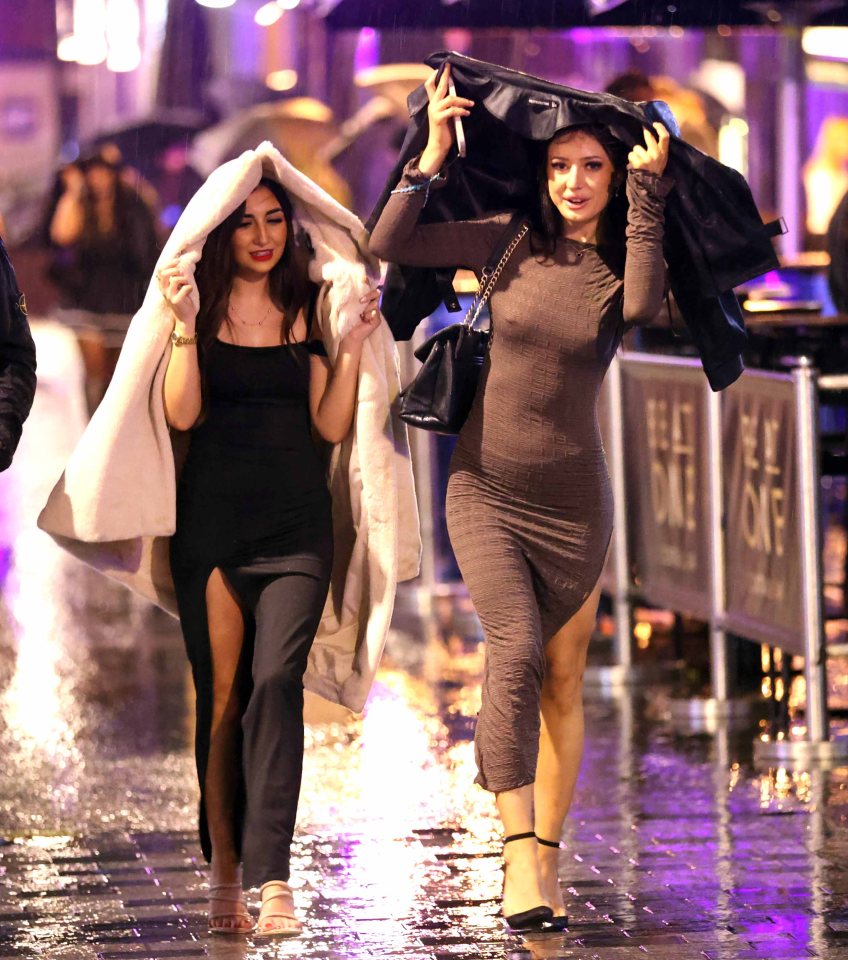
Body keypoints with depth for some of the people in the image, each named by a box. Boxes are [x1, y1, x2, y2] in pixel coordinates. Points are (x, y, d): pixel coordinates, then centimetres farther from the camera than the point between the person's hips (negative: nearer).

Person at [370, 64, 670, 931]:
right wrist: (435, 152, -8)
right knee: (516, 651, -20)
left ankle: (544, 860, 15)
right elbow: (390, 244, -3)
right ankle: (519, 855, -25)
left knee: (562, 685, 6)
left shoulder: (620, 265, -2)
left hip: (573, 503, 1)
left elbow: (644, 304, -27)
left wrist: (646, 192, -27)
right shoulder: (512, 243, 0)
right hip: (485, 491, -1)